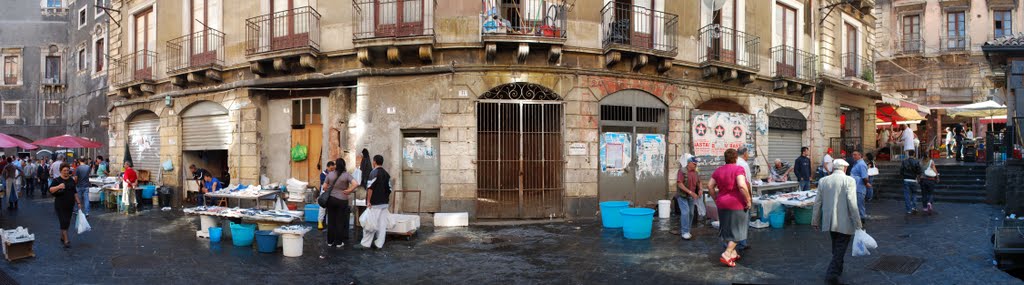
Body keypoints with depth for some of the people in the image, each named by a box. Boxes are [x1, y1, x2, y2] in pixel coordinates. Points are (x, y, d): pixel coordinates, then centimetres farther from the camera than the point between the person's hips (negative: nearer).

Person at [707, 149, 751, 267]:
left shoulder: (718, 170, 6)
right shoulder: (738, 169, -13)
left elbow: (710, 186, 6)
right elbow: (742, 186, -25)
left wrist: (716, 199, 14)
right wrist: (748, 200, -15)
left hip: (722, 204, 6)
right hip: (736, 204, -6)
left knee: (728, 229, 19)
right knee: (736, 231, 4)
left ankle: (733, 253, 27)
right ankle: (726, 255, -6)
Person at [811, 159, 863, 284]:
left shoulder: (823, 181, 3)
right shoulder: (849, 181, -11)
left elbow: (817, 202, 5)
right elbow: (852, 203, -17)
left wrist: (815, 221, 12)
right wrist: (858, 224, -12)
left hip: (829, 221, 5)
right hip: (845, 222, -5)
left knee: (836, 246, 23)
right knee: (840, 248, 3)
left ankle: (838, 269, 37)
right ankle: (832, 273, -4)